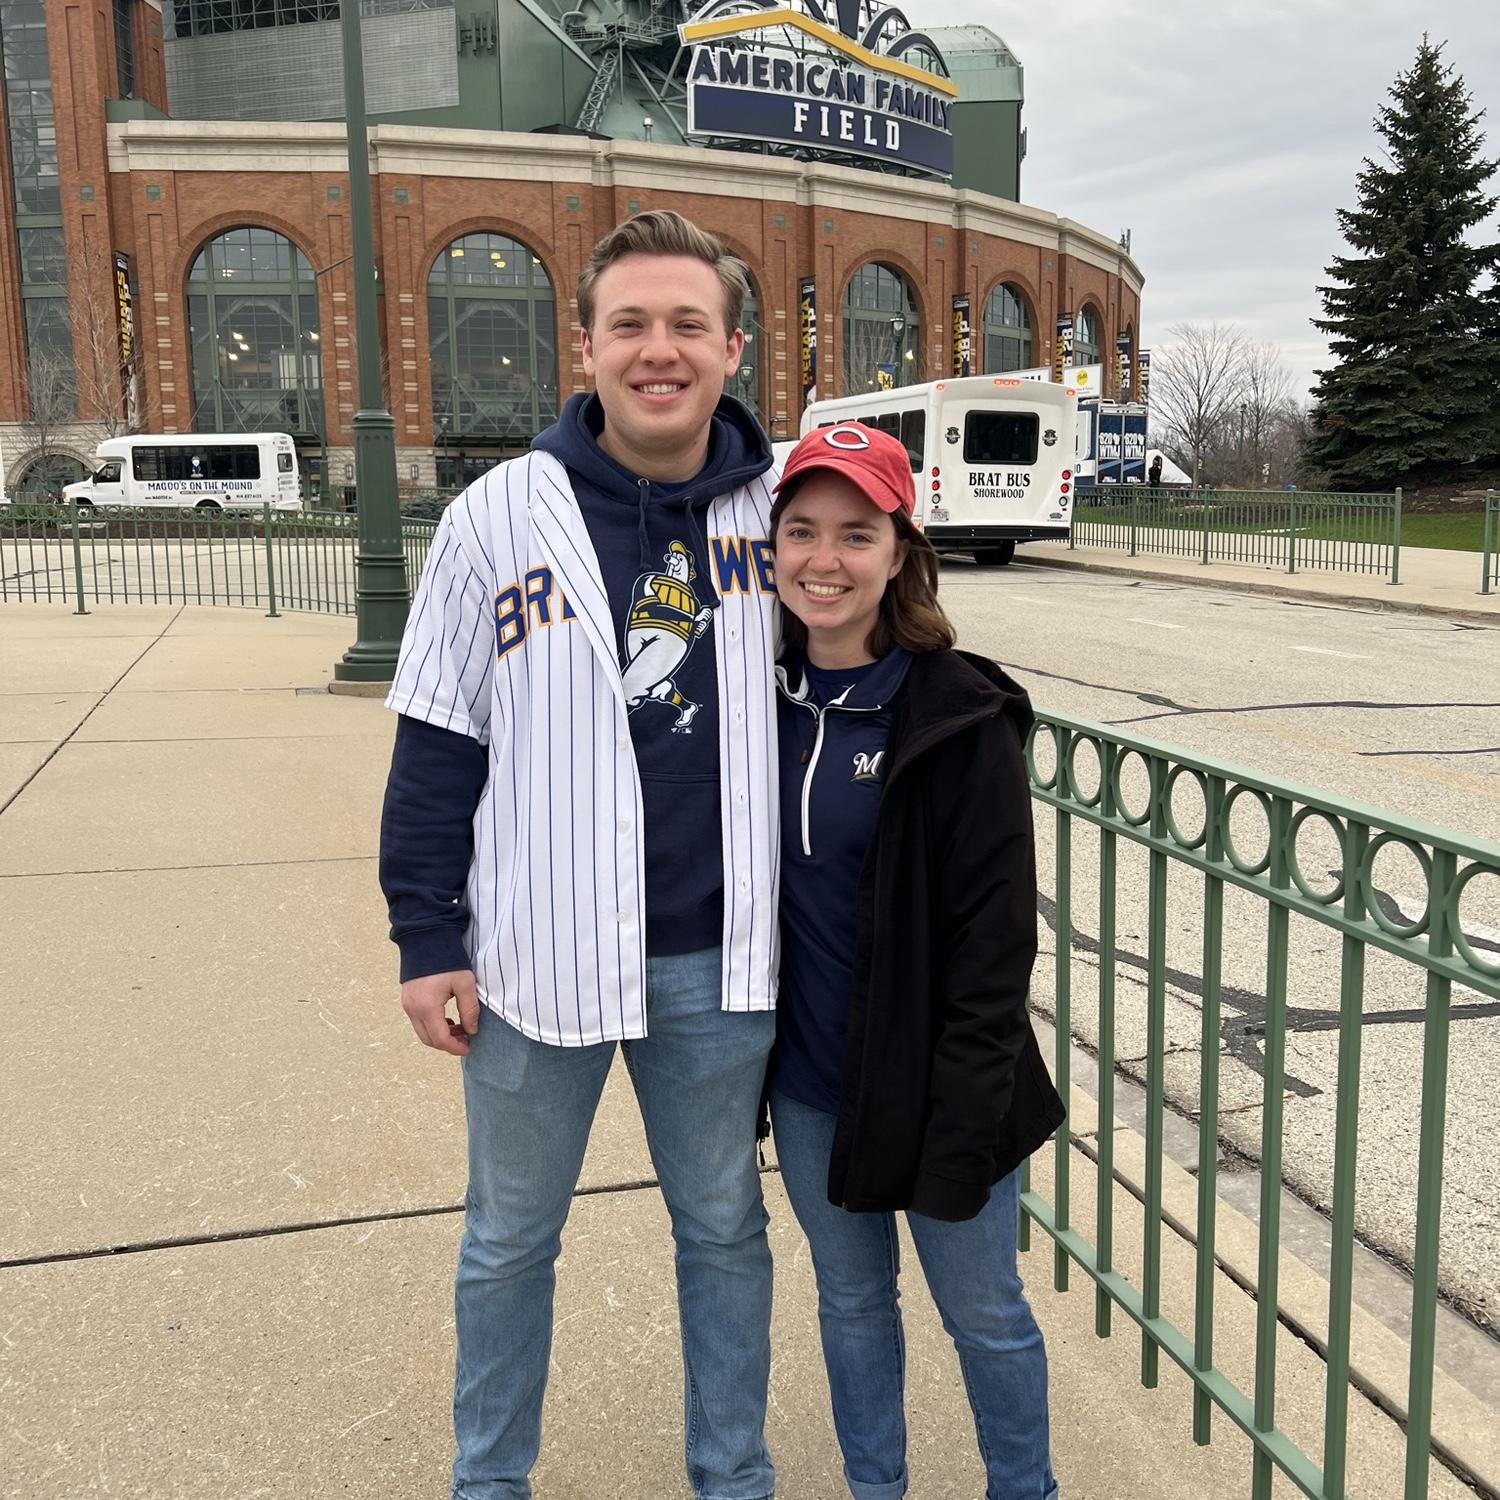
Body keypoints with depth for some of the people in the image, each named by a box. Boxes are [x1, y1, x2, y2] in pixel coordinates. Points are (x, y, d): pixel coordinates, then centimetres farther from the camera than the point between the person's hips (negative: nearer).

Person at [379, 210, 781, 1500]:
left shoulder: (775, 506, -2)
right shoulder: (501, 515, -7)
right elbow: (437, 742, -2)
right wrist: (427, 939, -3)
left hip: (718, 958, 2)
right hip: (538, 950, -1)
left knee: (725, 1228, 19)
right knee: (511, 1237, 17)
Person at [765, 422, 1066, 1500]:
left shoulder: (961, 717, -16)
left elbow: (995, 942, -16)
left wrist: (962, 1134, -17)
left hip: (929, 1087, -4)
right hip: (808, 1087, 5)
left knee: (984, 1315, 14)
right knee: (851, 1298, 21)